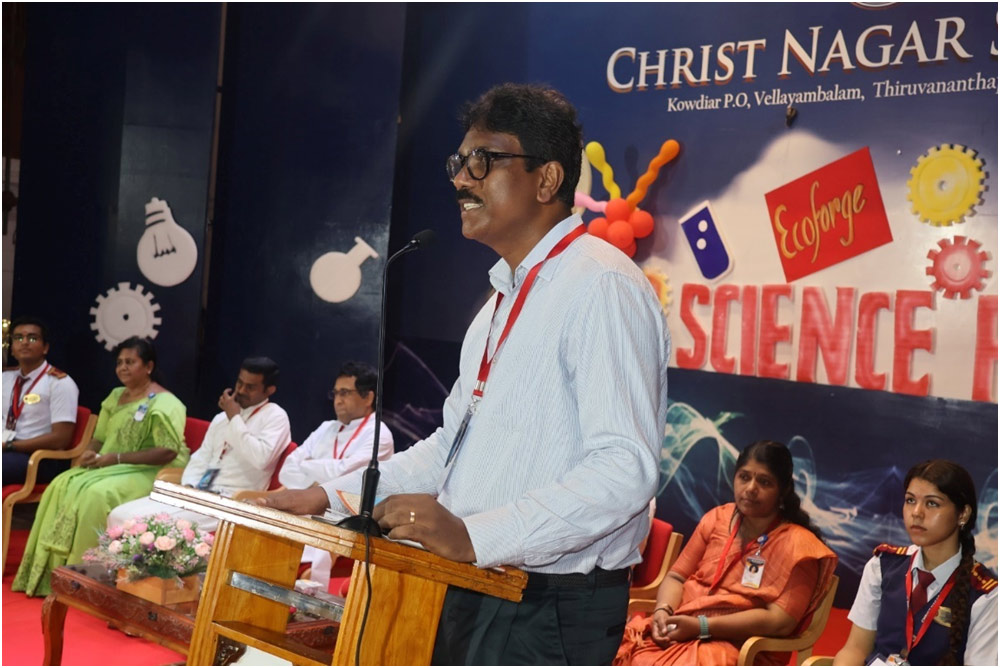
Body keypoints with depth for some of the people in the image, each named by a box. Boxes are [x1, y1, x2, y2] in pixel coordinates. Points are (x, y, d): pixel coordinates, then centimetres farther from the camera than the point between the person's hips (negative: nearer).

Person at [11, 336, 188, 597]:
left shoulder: (163, 404, -11)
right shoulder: (115, 396, 15)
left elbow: (168, 451, -21)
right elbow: (100, 438, 18)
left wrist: (117, 458, -22)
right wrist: (91, 452, -7)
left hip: (150, 472, -8)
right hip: (111, 468, 8)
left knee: (97, 495, -32)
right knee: (63, 487, -16)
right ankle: (52, 573, -15)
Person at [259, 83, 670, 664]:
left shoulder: (602, 287, -15)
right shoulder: (505, 300, 16)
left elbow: (625, 465, -24)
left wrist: (476, 534, -31)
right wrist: (331, 498, 12)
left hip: (550, 610, -8)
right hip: (471, 594, 9)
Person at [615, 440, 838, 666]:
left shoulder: (796, 544, -3)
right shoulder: (716, 519, 14)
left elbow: (781, 621, -12)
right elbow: (676, 577, 15)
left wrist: (701, 626, -16)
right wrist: (663, 610, -8)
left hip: (739, 648, -5)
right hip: (677, 632, 5)